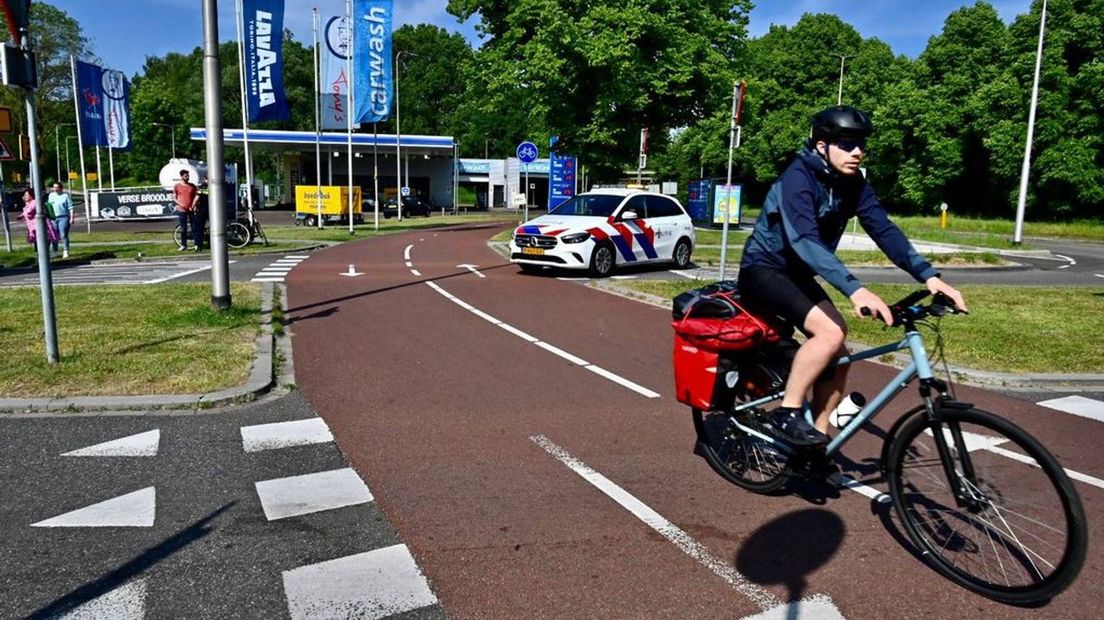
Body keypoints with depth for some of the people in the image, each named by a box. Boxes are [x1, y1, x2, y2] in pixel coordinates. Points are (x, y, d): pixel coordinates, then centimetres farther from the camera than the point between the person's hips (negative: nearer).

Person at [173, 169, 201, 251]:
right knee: (183, 228, 4)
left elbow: (196, 196, 8)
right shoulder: (177, 186, 3)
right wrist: (180, 204, -12)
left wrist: (193, 206, -4)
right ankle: (183, 245, 12)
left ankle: (196, 244, 1)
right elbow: (174, 198, 5)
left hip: (191, 209, 1)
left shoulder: (192, 186, 7)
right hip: (182, 210, -1)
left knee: (194, 227, -2)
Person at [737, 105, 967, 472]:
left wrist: (928, 276, -23)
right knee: (830, 333, -27)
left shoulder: (852, 184, -2)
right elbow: (805, 241, -39)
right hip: (763, 271, -8)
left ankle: (817, 446, 12)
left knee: (838, 356, 0)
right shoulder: (798, 179, -25)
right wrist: (855, 289, -50)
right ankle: (786, 413, -13)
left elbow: (883, 229, -10)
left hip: (797, 275, 8)